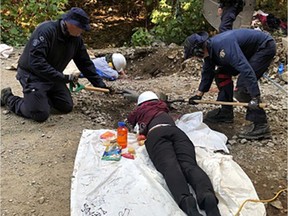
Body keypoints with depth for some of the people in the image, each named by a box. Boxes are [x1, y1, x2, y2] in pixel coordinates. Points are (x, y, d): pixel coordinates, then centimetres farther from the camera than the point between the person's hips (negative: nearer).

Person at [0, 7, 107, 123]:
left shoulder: (76, 38, -4)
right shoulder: (46, 30, -26)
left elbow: (85, 63, 6)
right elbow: (36, 61, -33)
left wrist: (100, 84, 2)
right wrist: (64, 78, -33)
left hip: (54, 77, 7)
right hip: (33, 75, -7)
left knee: (67, 107, -1)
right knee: (40, 114, -16)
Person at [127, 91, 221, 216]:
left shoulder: (140, 110, 36)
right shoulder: (162, 106, 41)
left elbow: (130, 119, 57)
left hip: (155, 134, -2)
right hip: (176, 130, 2)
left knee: (169, 166, -26)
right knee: (189, 164, -20)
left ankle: (185, 200, -57)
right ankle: (207, 196, -51)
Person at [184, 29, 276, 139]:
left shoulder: (222, 45, -33)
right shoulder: (210, 49, -1)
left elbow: (245, 69, -40)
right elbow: (207, 72, 13)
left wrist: (255, 97, -41)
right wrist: (198, 95, 16)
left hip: (265, 47, -10)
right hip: (250, 50, 10)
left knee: (243, 86, -21)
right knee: (222, 74, 8)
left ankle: (261, 125, -16)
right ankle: (226, 113, 17)